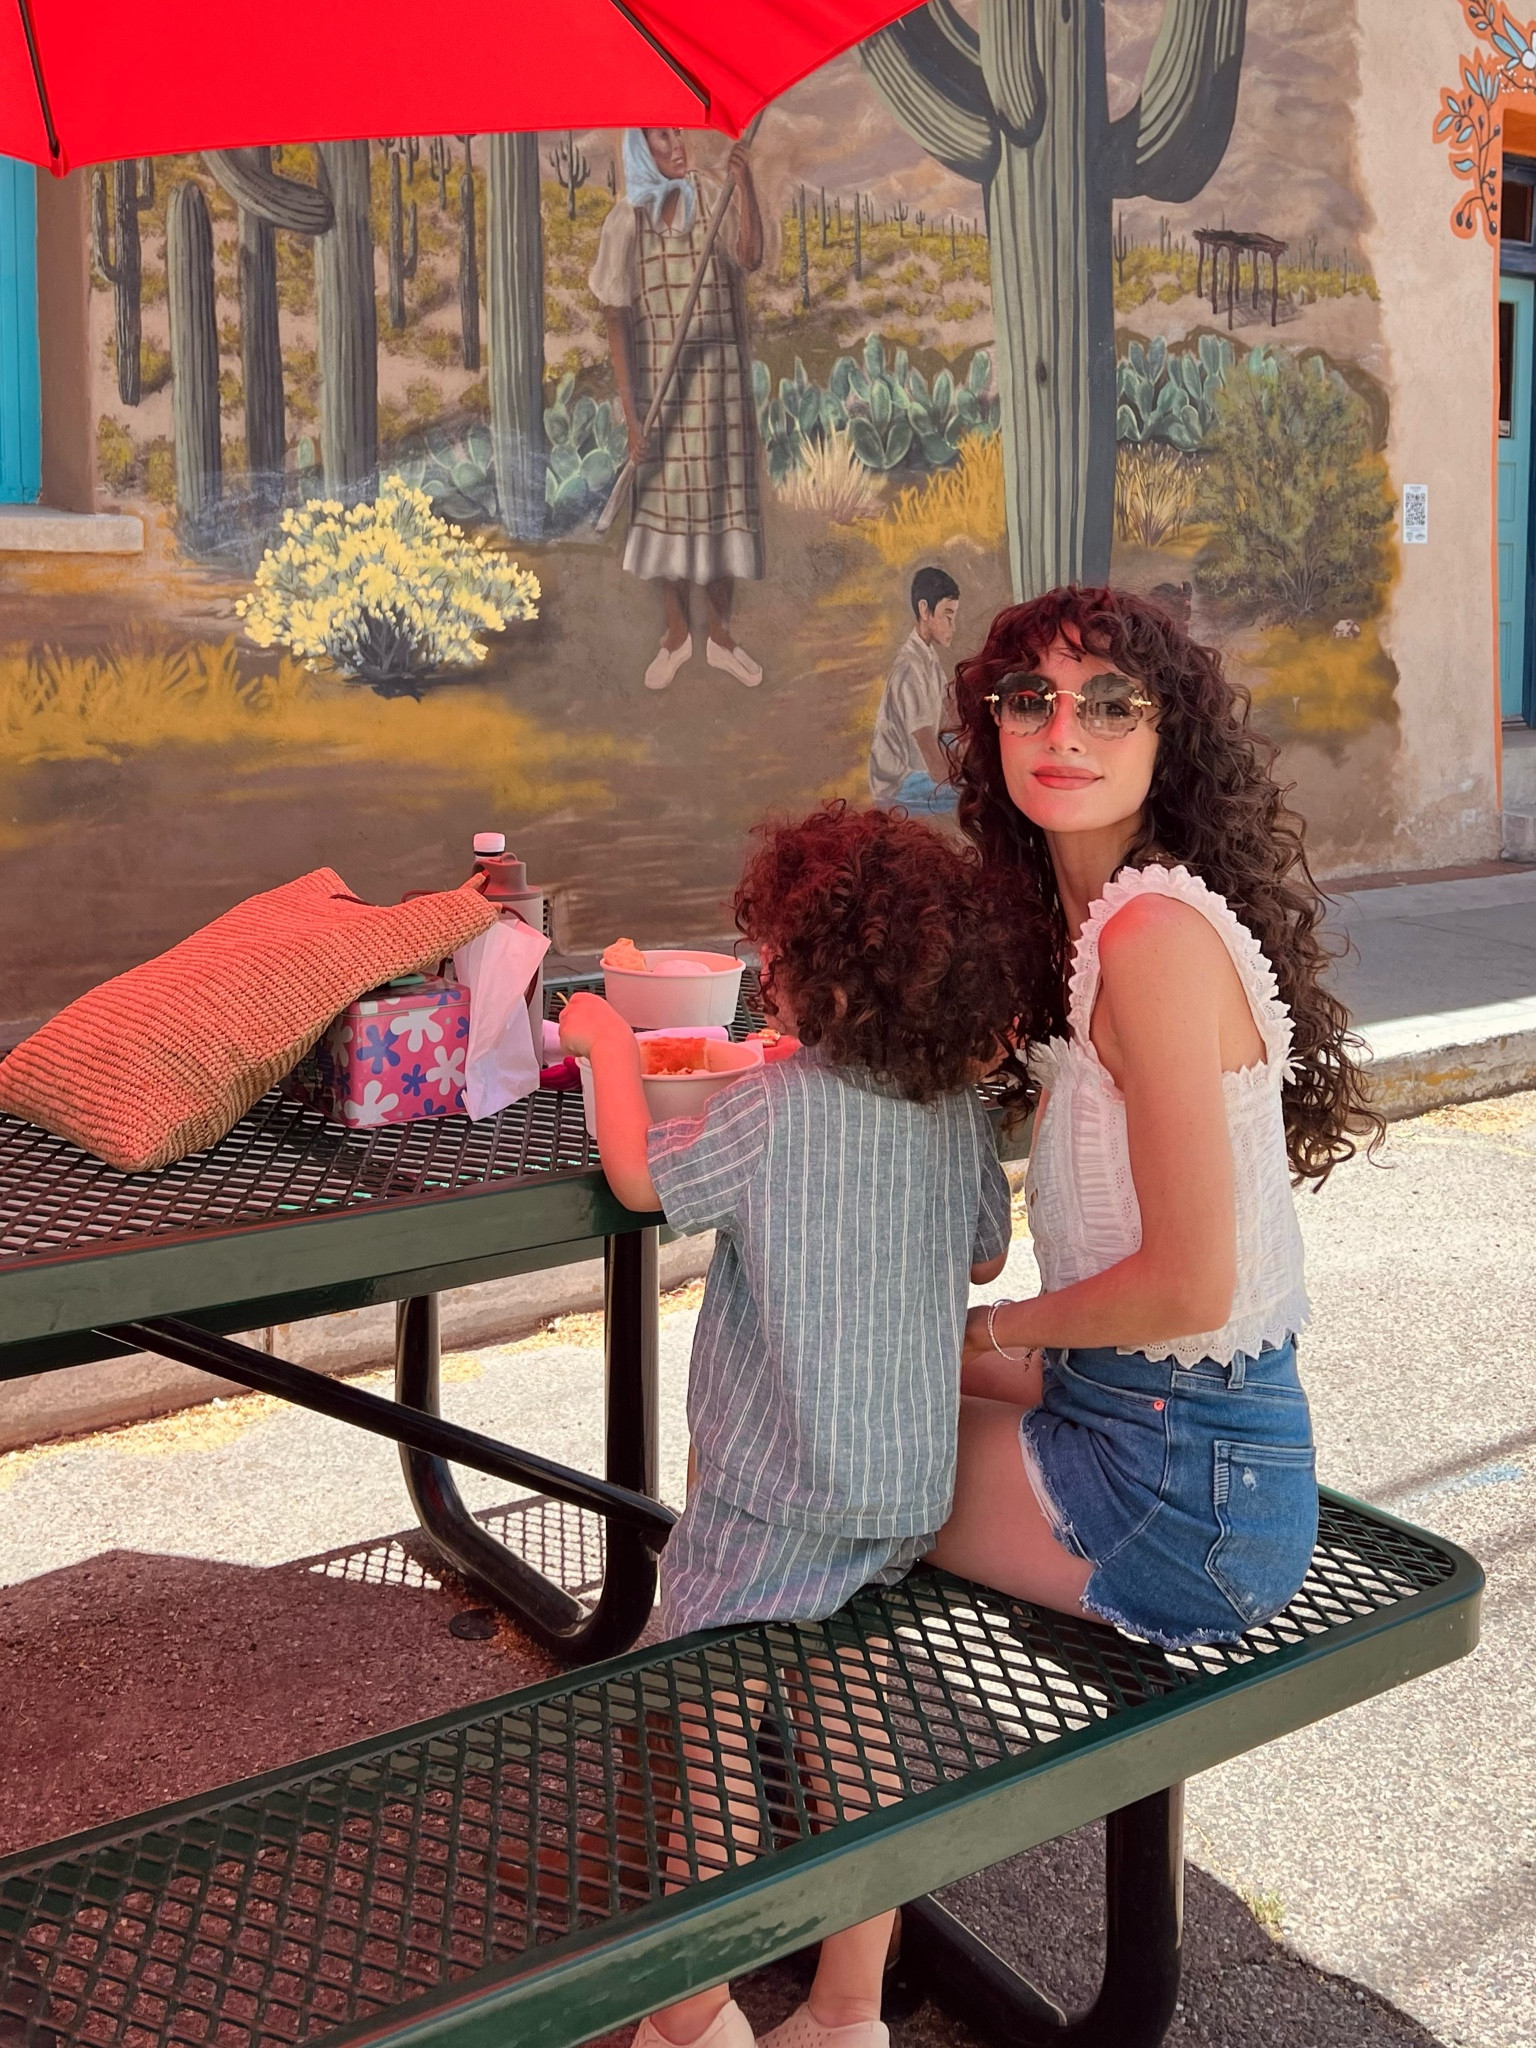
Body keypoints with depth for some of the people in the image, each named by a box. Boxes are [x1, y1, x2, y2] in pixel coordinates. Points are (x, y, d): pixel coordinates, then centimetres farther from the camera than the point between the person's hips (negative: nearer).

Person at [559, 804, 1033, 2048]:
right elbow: (987, 1255, 11)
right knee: (861, 1735, 17)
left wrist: (610, 1049, 5)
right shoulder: (962, 1107, -2)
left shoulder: (778, 1109, -21)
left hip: (776, 1499, -6)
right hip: (912, 1488, 6)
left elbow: (639, 1177, -10)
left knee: (716, 1735, 10)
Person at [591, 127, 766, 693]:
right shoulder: (626, 221, -4)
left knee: (720, 498, 6)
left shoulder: (713, 200, -1)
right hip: (658, 380, -1)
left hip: (719, 376, 1)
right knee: (665, 498, 6)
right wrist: (629, 412, -10)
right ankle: (675, 632, 20)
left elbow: (750, 257, -19)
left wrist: (745, 189, -33)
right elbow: (617, 321, -5)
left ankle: (719, 633, 18)